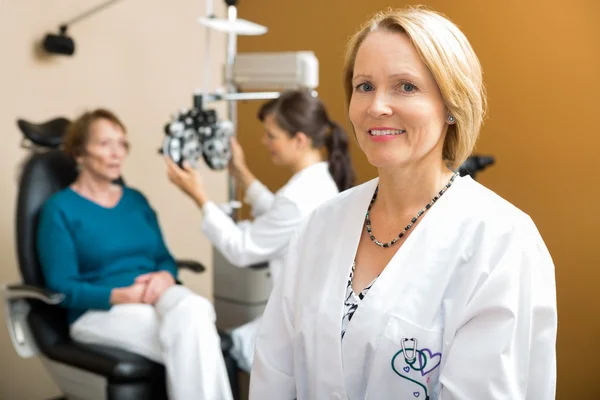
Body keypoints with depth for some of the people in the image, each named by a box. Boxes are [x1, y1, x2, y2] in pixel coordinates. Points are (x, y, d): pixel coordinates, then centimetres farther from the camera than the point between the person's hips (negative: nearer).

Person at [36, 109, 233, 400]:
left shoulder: (136, 200, 17)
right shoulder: (60, 209, 0)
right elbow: (62, 287, -7)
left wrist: (165, 277, -10)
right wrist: (123, 295, -19)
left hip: (156, 297, 5)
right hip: (100, 310, -4)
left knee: (193, 308, -34)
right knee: (188, 334, -32)